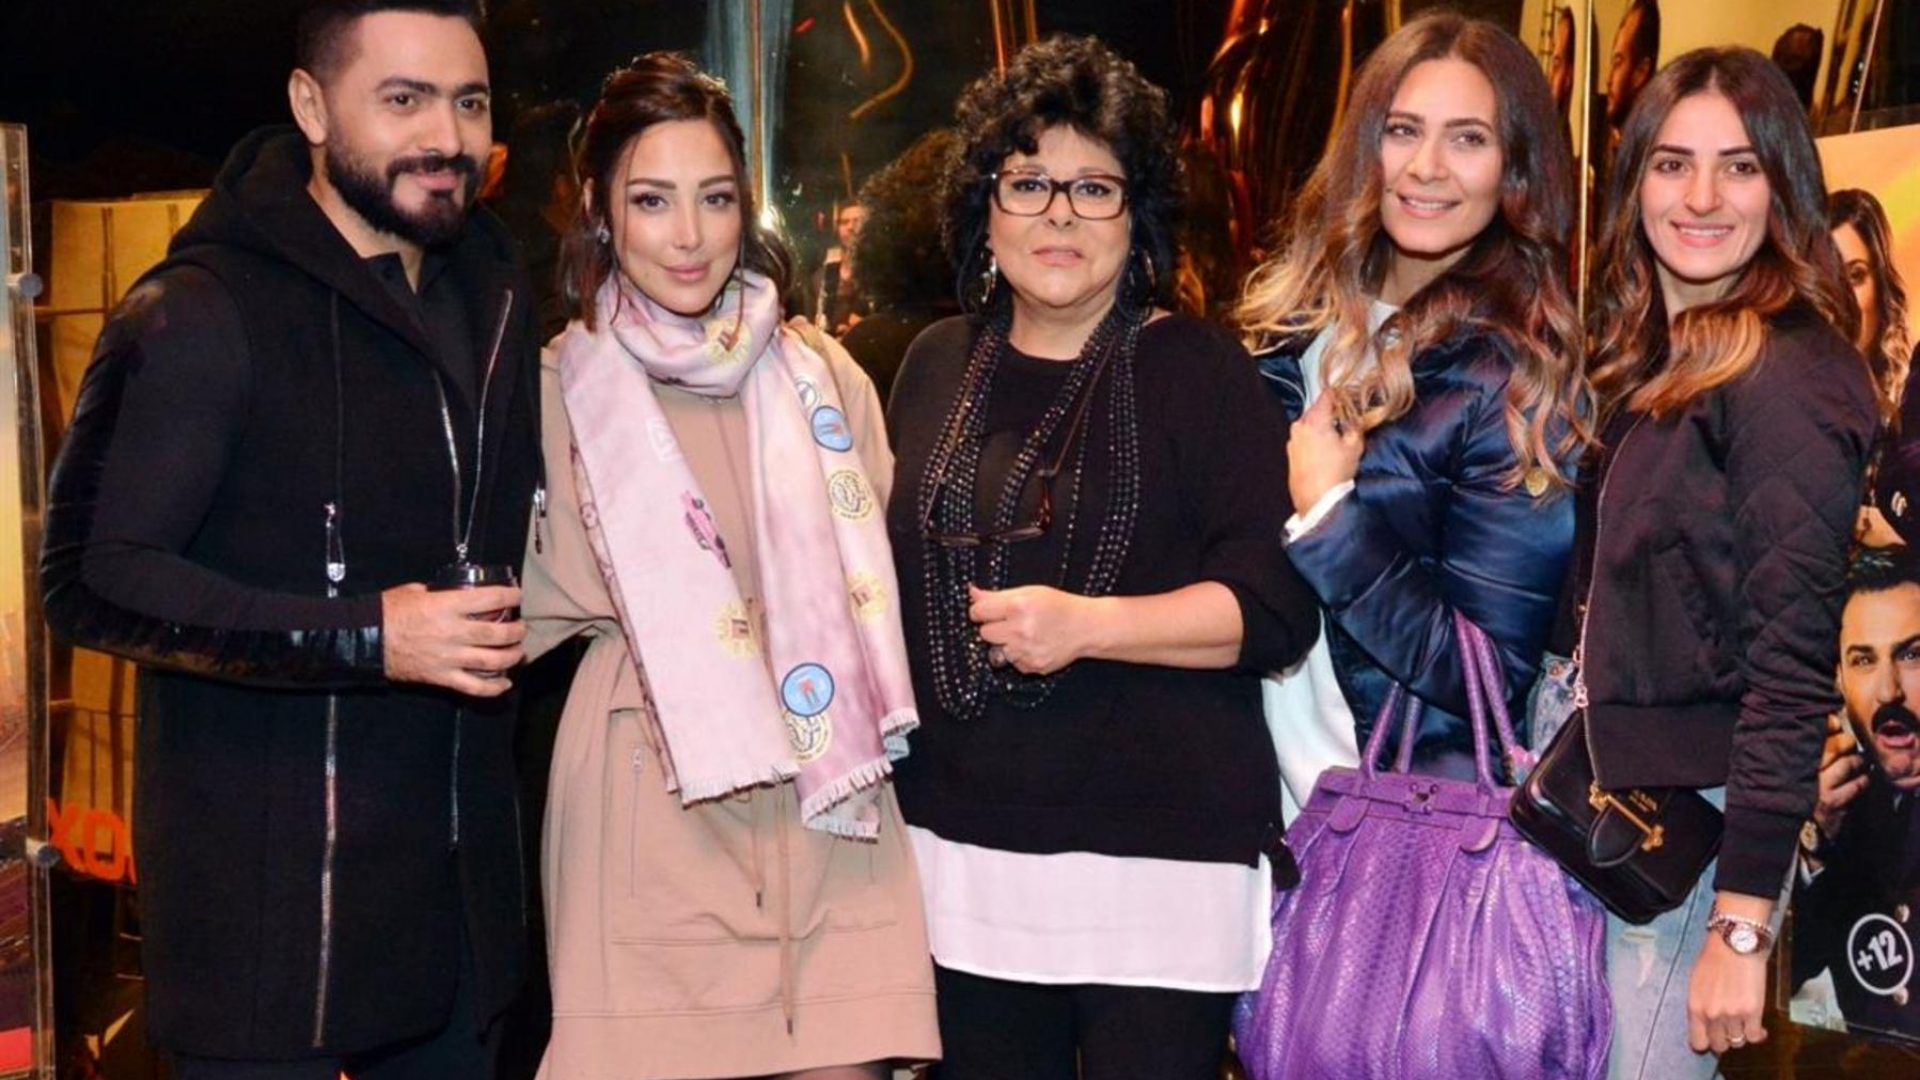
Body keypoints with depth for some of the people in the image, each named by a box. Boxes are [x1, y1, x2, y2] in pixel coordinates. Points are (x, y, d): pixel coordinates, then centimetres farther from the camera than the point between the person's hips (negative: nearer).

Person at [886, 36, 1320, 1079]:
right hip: (964, 843, 4)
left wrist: (1088, 624, -21)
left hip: (1163, 855, -4)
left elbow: (1278, 607, -10)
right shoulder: (937, 366, 11)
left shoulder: (1197, 369, -4)